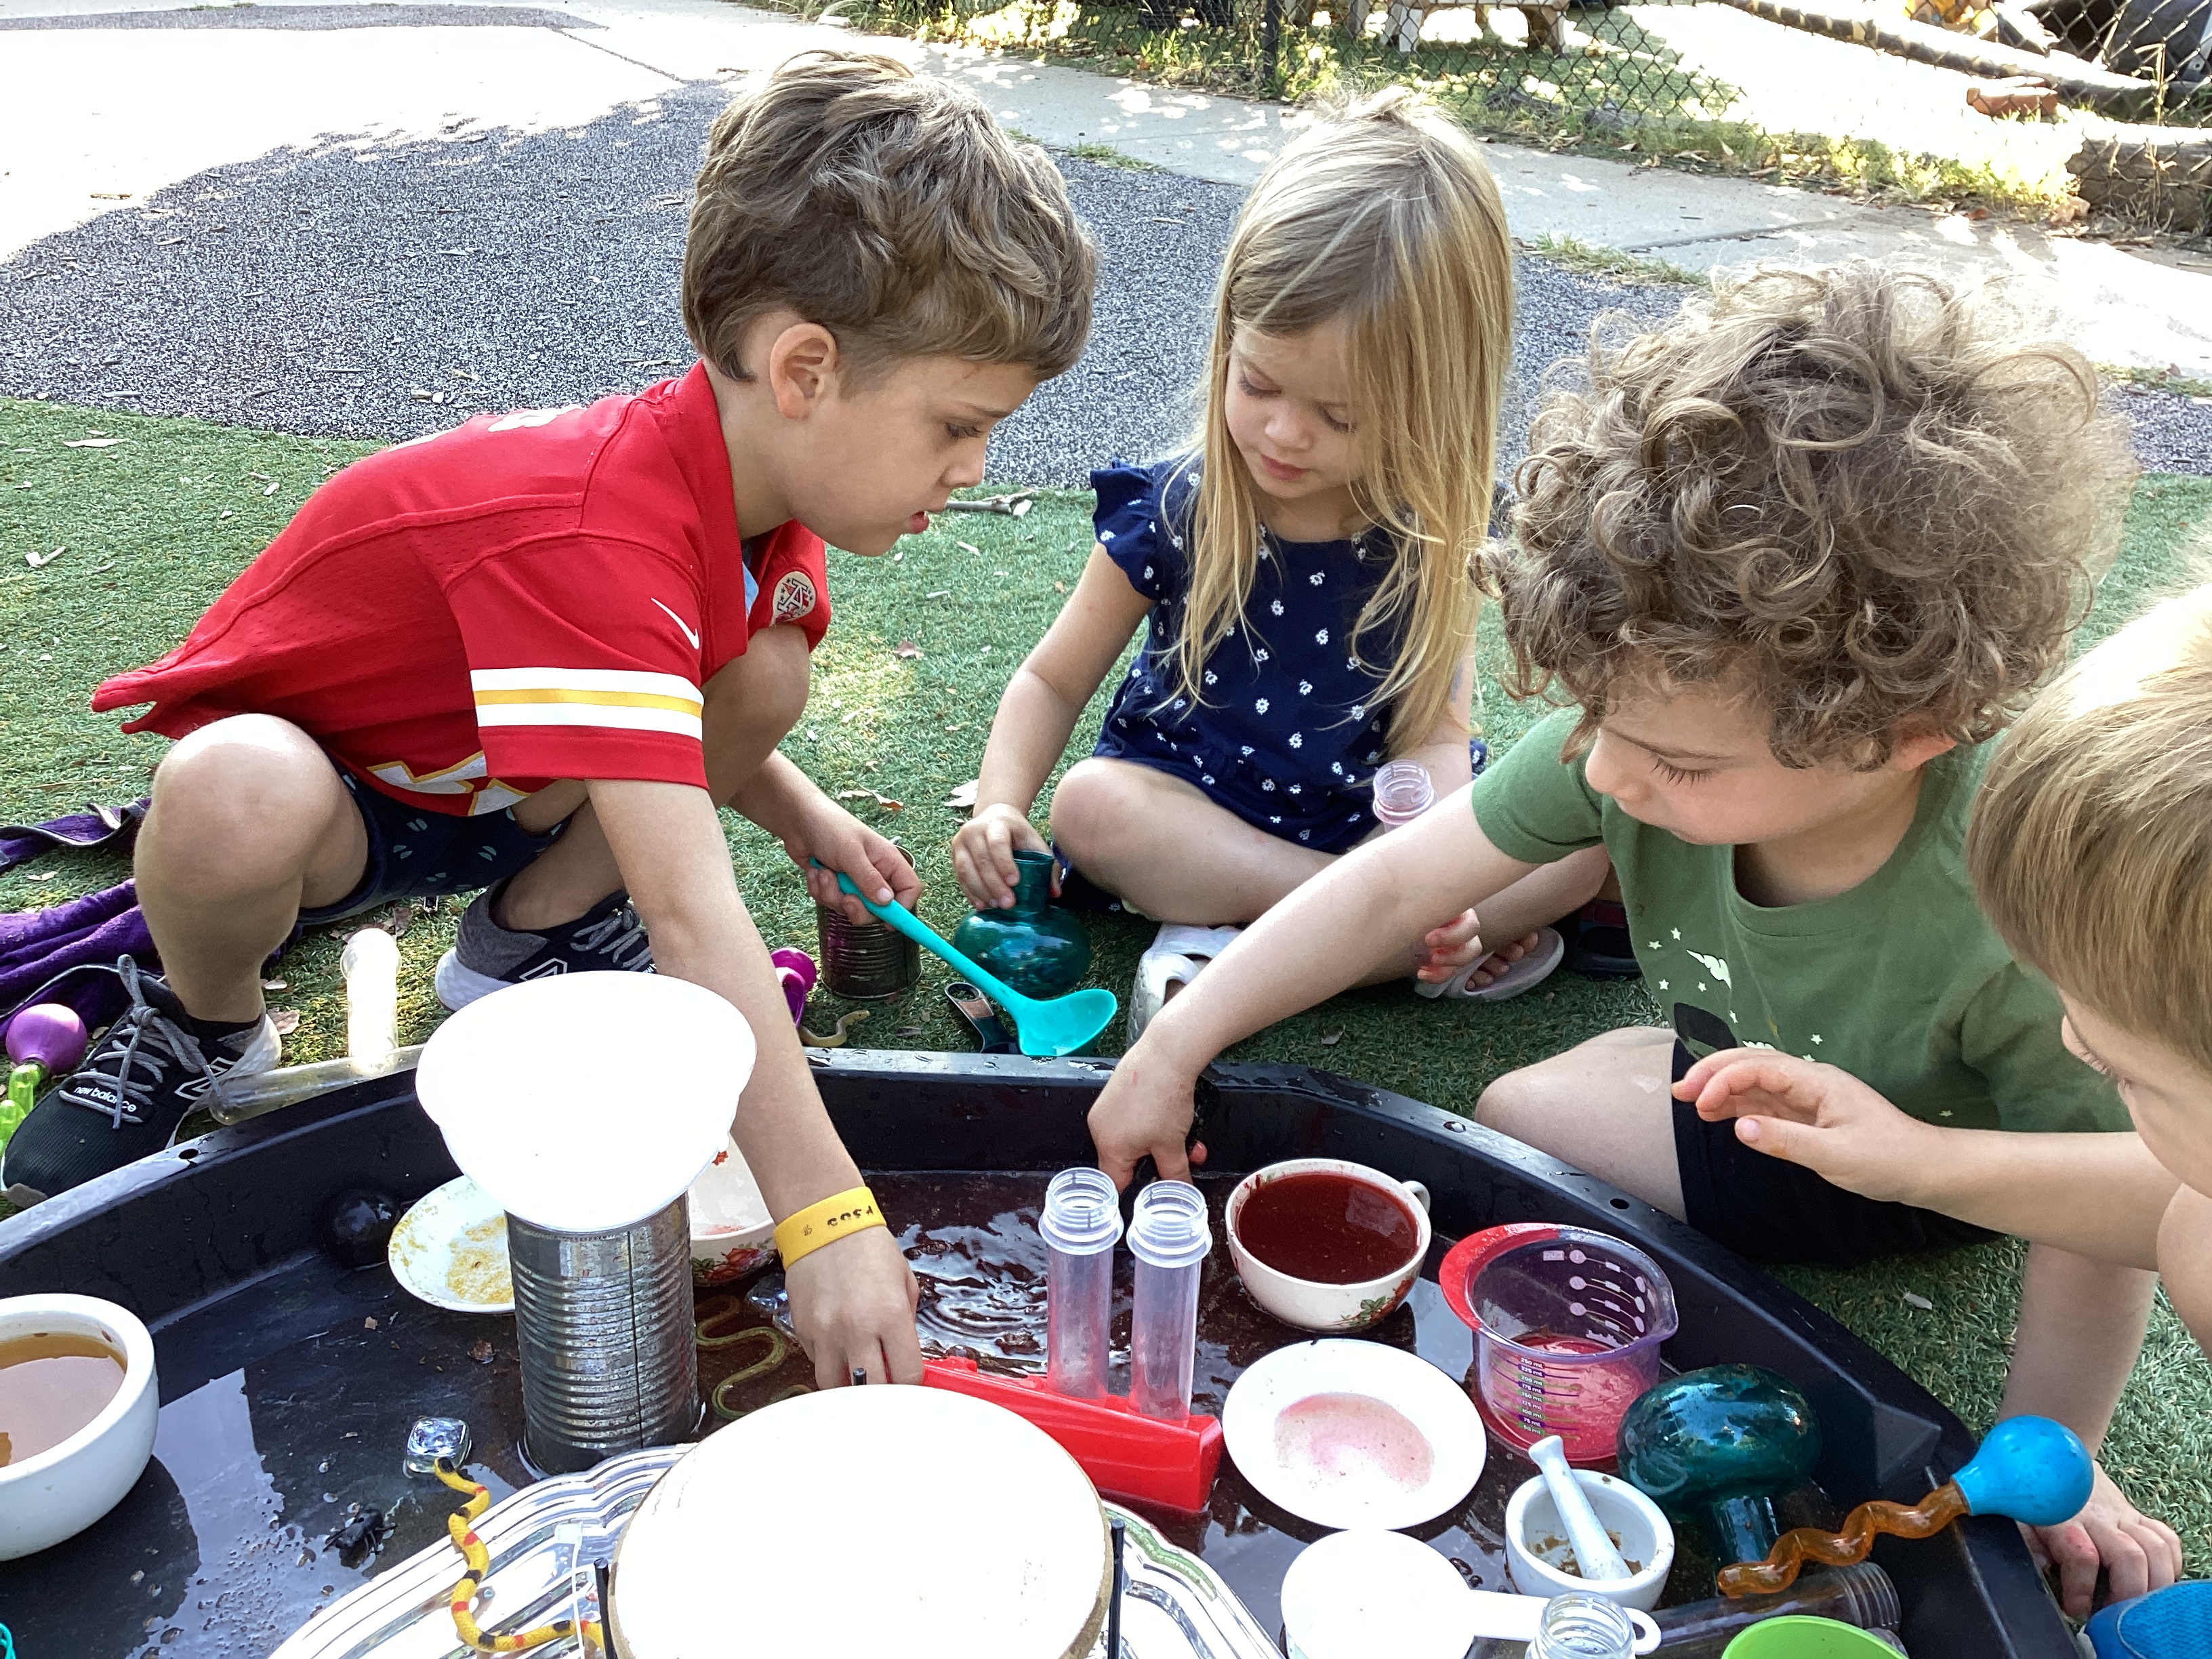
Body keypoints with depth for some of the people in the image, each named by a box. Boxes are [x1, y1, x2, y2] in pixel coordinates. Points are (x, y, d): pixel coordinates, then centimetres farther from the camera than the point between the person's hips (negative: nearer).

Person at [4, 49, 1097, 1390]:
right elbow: (689, 910, -47)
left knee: (770, 671, -16)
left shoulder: (757, 478, -13)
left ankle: (530, 933, 5)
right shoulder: (594, 534, -41)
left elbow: (688, 720, 9)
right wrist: (826, 1221, -48)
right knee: (239, 803, -41)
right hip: (306, 772, -6)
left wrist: (798, 811, -7)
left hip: (496, 788, 7)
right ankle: (203, 1020, -5)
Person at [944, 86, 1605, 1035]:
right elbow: (1054, 679, -2)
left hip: (1361, 826, 1)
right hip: (1185, 808, 0)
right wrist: (1000, 810, -20)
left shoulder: (1428, 540, -8)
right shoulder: (1171, 513, -10)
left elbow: (1432, 733, -9)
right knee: (1090, 803, -33)